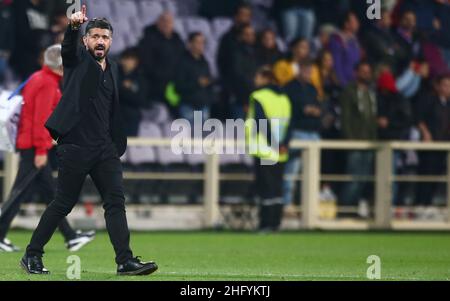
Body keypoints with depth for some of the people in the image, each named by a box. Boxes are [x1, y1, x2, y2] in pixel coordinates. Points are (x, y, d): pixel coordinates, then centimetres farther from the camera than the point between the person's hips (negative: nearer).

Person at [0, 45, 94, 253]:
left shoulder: (38, 78, 15)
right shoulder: (48, 83, -14)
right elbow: (41, 118, -20)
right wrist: (41, 150, -21)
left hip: (27, 142, 10)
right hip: (34, 145, -10)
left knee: (50, 192, 10)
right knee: (21, 191, -6)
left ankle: (70, 237, 13)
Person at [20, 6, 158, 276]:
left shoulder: (112, 68, 17)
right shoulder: (77, 59, 1)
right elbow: (69, 45, -22)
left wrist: (118, 144, 17)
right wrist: (74, 25, -44)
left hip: (105, 147, 6)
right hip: (75, 146, -5)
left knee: (116, 201, -4)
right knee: (63, 203, -1)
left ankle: (125, 261, -8)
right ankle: (32, 256, 12)